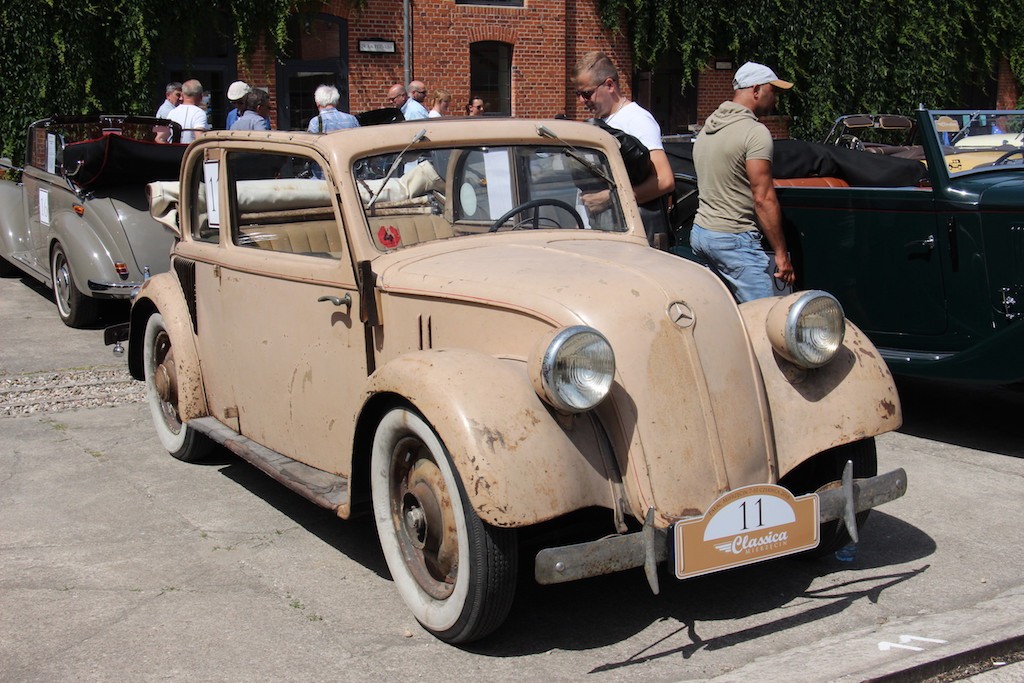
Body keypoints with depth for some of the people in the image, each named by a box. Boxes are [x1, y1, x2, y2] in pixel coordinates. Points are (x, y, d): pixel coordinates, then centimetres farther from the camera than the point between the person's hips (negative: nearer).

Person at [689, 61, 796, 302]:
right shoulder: (755, 132, -12)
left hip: (699, 232, 9)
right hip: (735, 240, -9)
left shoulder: (706, 128, 14)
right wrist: (781, 254, -12)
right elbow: (763, 199, -16)